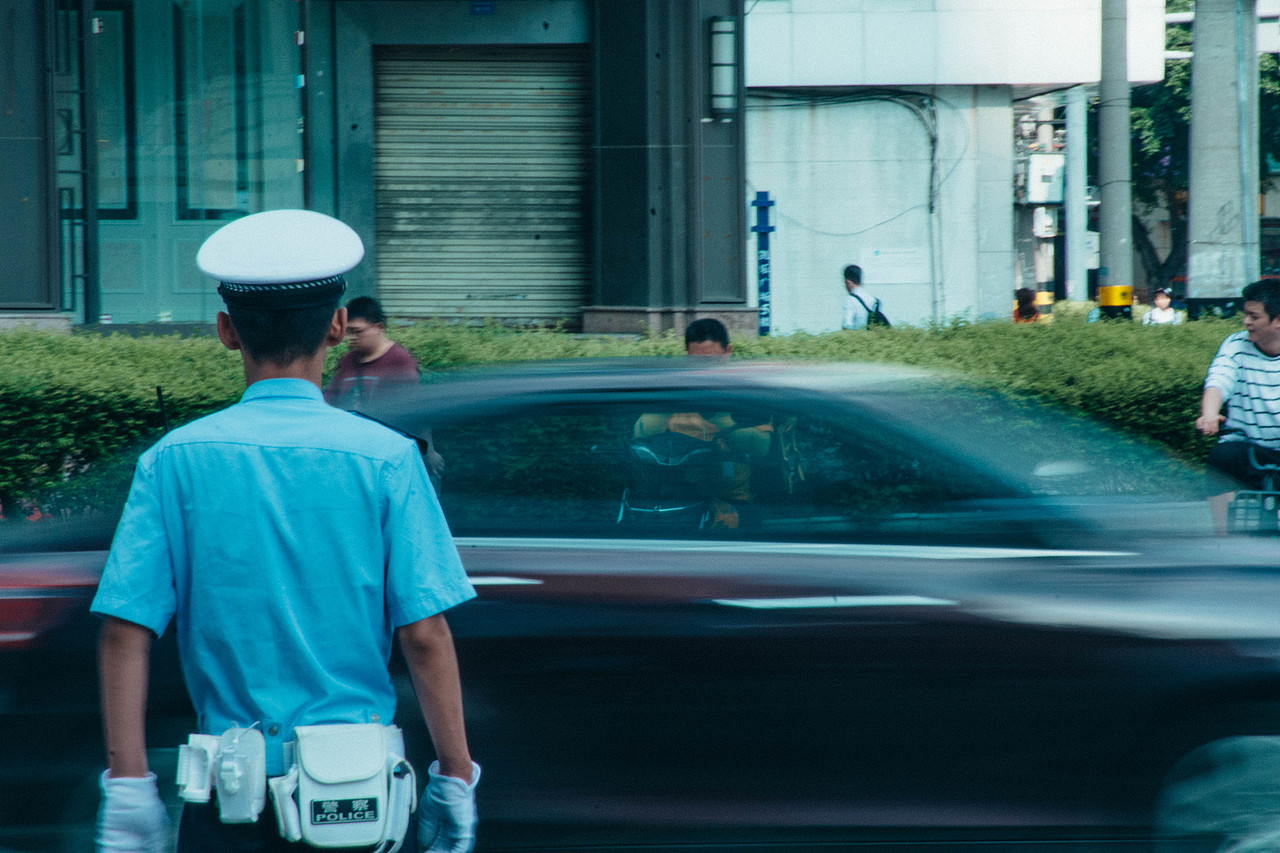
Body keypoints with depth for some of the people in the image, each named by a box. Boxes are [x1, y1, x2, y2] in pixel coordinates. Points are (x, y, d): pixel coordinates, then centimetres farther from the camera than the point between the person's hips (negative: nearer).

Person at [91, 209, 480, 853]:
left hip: (229, 796, 1)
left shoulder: (174, 462, -1)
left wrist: (128, 790, -2)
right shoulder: (385, 460, -5)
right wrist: (454, 780, 2)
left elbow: (125, 631, -5)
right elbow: (425, 635, -7)